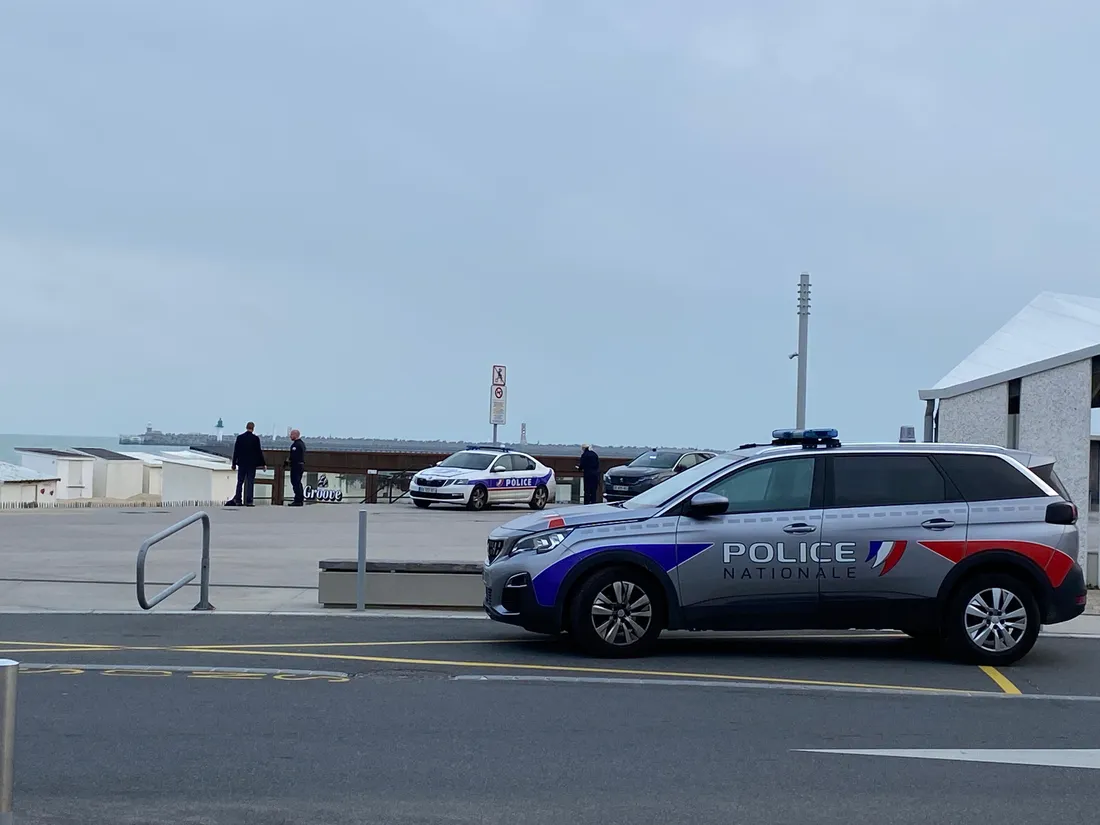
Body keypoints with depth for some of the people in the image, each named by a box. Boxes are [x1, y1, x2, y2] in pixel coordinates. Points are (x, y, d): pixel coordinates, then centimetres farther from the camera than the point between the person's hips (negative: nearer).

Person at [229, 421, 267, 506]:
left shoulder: (240, 437, 0)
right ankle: (249, 501, -4)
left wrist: (234, 463, 10)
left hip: (242, 463, 2)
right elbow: (259, 451, -6)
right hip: (252, 464, -2)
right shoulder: (255, 438, -8)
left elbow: (236, 451, 3)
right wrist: (263, 463, 2)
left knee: (240, 482, 10)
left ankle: (238, 500, 8)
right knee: (250, 483, 0)